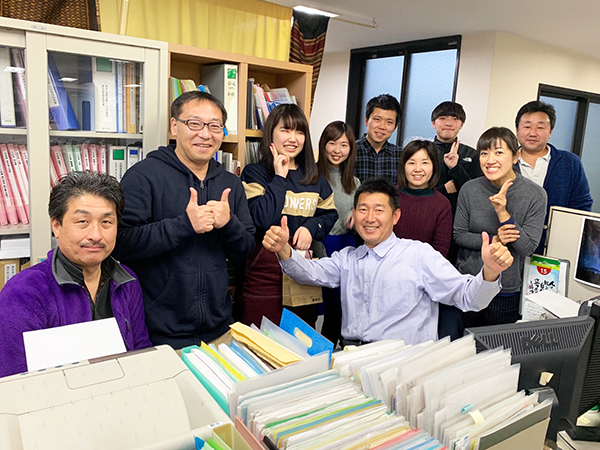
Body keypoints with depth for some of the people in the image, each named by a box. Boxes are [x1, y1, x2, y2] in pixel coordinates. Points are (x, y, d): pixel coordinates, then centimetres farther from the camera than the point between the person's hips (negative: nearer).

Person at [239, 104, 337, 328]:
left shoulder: (313, 176, 12)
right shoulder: (255, 173, -3)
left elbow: (330, 214, 15)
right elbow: (262, 217, -17)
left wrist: (311, 227, -5)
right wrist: (280, 177, -10)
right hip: (265, 266, -4)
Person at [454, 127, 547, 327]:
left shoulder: (535, 195, -11)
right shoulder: (470, 190, -6)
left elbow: (527, 248, -14)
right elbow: (459, 235, -3)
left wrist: (503, 214, -25)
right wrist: (493, 240, -19)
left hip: (507, 291, -1)